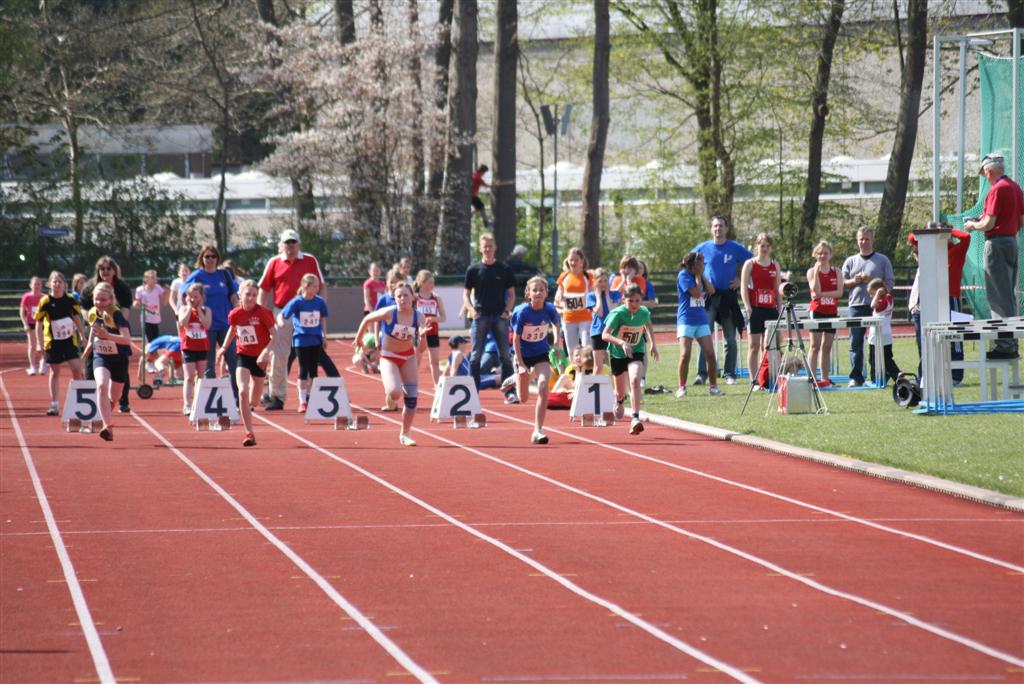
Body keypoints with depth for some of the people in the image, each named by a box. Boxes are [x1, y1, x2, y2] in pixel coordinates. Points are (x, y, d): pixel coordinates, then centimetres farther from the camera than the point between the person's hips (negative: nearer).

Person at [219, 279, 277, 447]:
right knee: (242, 391, -20)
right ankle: (249, 434, -19)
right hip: (243, 356, 1)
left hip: (259, 358, -1)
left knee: (254, 396, 13)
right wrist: (224, 348, 16)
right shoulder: (235, 314, -7)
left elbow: (274, 336, -13)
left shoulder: (263, 313, -16)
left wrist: (266, 352, -27)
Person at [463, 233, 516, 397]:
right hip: (480, 317, 0)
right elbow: (466, 294, 9)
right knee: (476, 355, 2)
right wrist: (472, 310, -7)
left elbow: (511, 294, 10)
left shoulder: (504, 270, 6)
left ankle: (509, 392, 0)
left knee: (505, 355, -1)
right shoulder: (473, 270, 5)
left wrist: (507, 310, -6)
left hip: (500, 317, 0)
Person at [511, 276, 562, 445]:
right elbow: (516, 339, -16)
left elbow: (556, 324, 10)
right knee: (523, 398, 12)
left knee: (543, 389, -21)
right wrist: (521, 364, -19)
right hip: (523, 355, -1)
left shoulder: (549, 309, -15)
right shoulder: (522, 312, -22)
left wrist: (557, 342, -2)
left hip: (541, 355, 1)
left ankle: (537, 431, -15)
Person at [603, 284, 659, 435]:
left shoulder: (644, 312, -10)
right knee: (621, 391, 16)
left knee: (635, 380, -28)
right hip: (617, 354, 0)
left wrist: (653, 344, 9)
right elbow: (605, 335, -31)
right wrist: (622, 343, -46)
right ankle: (619, 402, 55)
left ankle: (635, 419, -34)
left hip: (636, 353, 0)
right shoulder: (618, 313, -23)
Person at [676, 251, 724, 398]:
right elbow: (696, 293, -15)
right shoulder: (684, 275, -7)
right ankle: (681, 388, -4)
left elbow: (711, 290, 0)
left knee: (710, 354, -2)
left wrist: (703, 275, -2)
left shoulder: (700, 275, 11)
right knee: (685, 355, -14)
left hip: (701, 319, 6)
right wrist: (698, 276, -5)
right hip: (686, 320, -5)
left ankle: (713, 386, 7)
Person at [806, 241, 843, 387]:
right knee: (815, 346, -7)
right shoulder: (812, 272, -1)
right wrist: (817, 271, -18)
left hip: (832, 313, 3)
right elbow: (816, 291, -15)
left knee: (827, 346, 7)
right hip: (817, 311, -3)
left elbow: (839, 292, -6)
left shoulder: (836, 272, 6)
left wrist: (821, 294, -16)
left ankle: (825, 378, 11)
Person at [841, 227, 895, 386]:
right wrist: (855, 281, -7)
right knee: (855, 343, -2)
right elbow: (842, 284, 11)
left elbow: (889, 283, 3)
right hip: (856, 306, 2)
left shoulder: (882, 260, 8)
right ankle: (855, 376, 0)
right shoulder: (850, 261, 15)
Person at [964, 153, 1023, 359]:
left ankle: (1005, 346, -9)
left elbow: (989, 224, -18)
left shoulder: (997, 190, -14)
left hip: (997, 243, -9)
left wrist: (973, 225, 3)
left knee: (999, 297, -7)